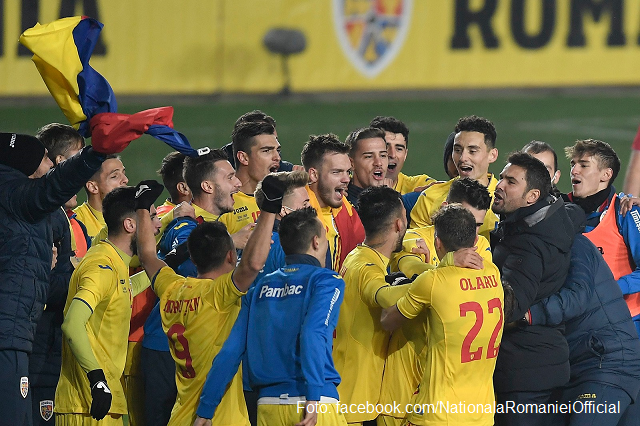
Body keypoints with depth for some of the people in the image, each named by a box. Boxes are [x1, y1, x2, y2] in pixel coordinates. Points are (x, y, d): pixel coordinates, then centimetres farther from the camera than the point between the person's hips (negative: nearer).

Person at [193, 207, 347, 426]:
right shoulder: (326, 281, 0)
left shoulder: (262, 287, 15)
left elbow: (231, 350, 10)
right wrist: (314, 396, -27)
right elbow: (312, 333, -18)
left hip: (268, 407, 5)